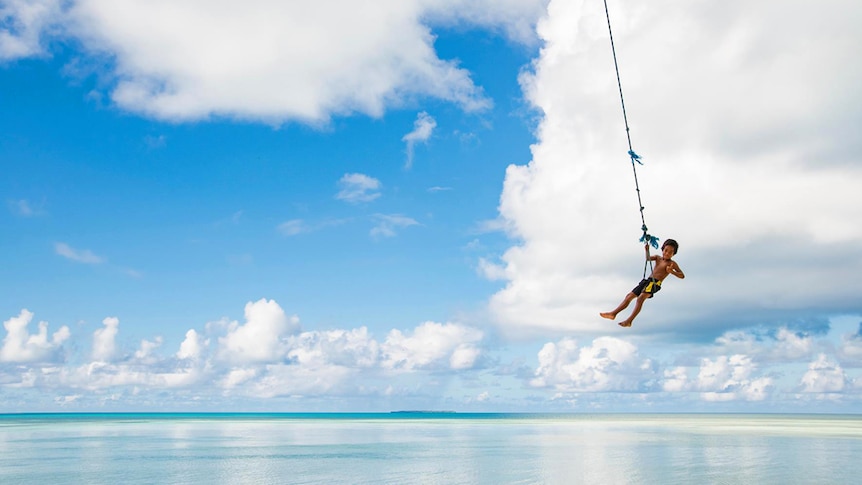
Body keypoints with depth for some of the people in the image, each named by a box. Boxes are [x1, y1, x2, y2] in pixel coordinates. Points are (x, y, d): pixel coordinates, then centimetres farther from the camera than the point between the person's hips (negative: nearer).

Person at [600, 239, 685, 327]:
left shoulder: (672, 263, 1)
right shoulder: (658, 258, 18)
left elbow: (682, 276, -5)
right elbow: (648, 258, 2)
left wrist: (671, 271, -21)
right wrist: (647, 250, -16)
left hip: (655, 283, -7)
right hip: (647, 281, 7)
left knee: (640, 299, -25)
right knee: (629, 296, 6)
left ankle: (629, 321, -31)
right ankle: (613, 313, 9)